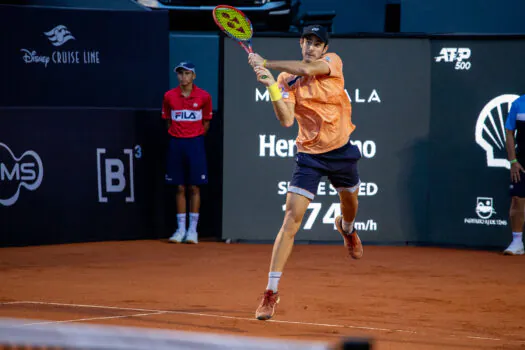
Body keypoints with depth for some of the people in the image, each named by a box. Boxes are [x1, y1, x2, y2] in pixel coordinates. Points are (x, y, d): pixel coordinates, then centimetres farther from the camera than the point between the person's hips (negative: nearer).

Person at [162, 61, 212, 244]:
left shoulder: (204, 97, -2)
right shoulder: (169, 96, 2)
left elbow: (206, 122, 8)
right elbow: (168, 121, 12)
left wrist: (194, 138, 4)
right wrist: (176, 135, 7)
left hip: (195, 142, -1)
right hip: (176, 143, 1)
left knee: (194, 187, -1)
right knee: (180, 188, 4)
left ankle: (193, 229, 4)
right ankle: (180, 229, 9)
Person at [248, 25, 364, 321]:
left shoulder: (333, 62, -6)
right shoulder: (287, 80, -7)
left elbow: (306, 69, -27)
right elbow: (287, 120, -19)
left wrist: (265, 63, -24)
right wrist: (271, 87, -30)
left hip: (341, 149, 2)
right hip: (310, 154, -2)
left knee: (350, 204, 26)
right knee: (292, 219, -14)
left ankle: (347, 229, 68)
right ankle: (271, 293, -16)